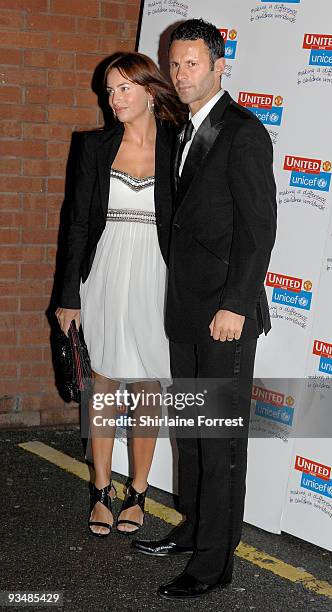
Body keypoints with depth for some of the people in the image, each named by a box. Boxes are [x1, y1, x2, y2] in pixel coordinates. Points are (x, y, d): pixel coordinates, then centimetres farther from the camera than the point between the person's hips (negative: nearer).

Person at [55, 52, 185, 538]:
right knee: (104, 387, 8)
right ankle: (102, 492, 19)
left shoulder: (177, 148, -2)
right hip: (105, 279, 2)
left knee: (148, 389, 6)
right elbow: (80, 223, 5)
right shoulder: (97, 146, 3)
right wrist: (70, 295, 2)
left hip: (154, 282, -2)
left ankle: (138, 493, 19)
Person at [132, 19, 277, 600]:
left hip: (225, 313, -9)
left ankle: (214, 560, 6)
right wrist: (180, 299, 13)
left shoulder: (244, 133, -12)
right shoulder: (186, 134, 15)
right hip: (186, 311, 9)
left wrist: (235, 306, -20)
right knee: (189, 427, 17)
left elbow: (259, 228, -16)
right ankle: (192, 529, 31)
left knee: (221, 438, -2)